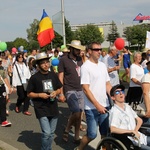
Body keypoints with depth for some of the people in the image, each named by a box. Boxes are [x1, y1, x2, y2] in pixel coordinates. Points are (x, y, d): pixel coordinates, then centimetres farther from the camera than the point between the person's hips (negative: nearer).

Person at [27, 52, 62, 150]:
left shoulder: (53, 75, 5)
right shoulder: (34, 78, -7)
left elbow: (60, 89, 14)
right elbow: (29, 94, -2)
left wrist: (56, 92, -7)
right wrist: (40, 95, -17)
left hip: (53, 108, 5)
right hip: (41, 109, -4)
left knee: (51, 133, 14)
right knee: (46, 133, -13)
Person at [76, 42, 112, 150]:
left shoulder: (103, 65, 9)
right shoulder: (86, 67, -11)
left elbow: (107, 85, 14)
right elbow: (85, 89, -15)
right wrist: (97, 105, -17)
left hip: (105, 106, 6)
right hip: (92, 107, -6)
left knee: (106, 133, 13)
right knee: (92, 134, 2)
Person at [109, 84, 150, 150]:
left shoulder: (127, 106, 14)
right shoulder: (114, 111, -10)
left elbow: (139, 120, 20)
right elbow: (113, 129, -24)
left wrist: (135, 131, 0)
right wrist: (132, 131, -19)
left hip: (139, 136, 8)